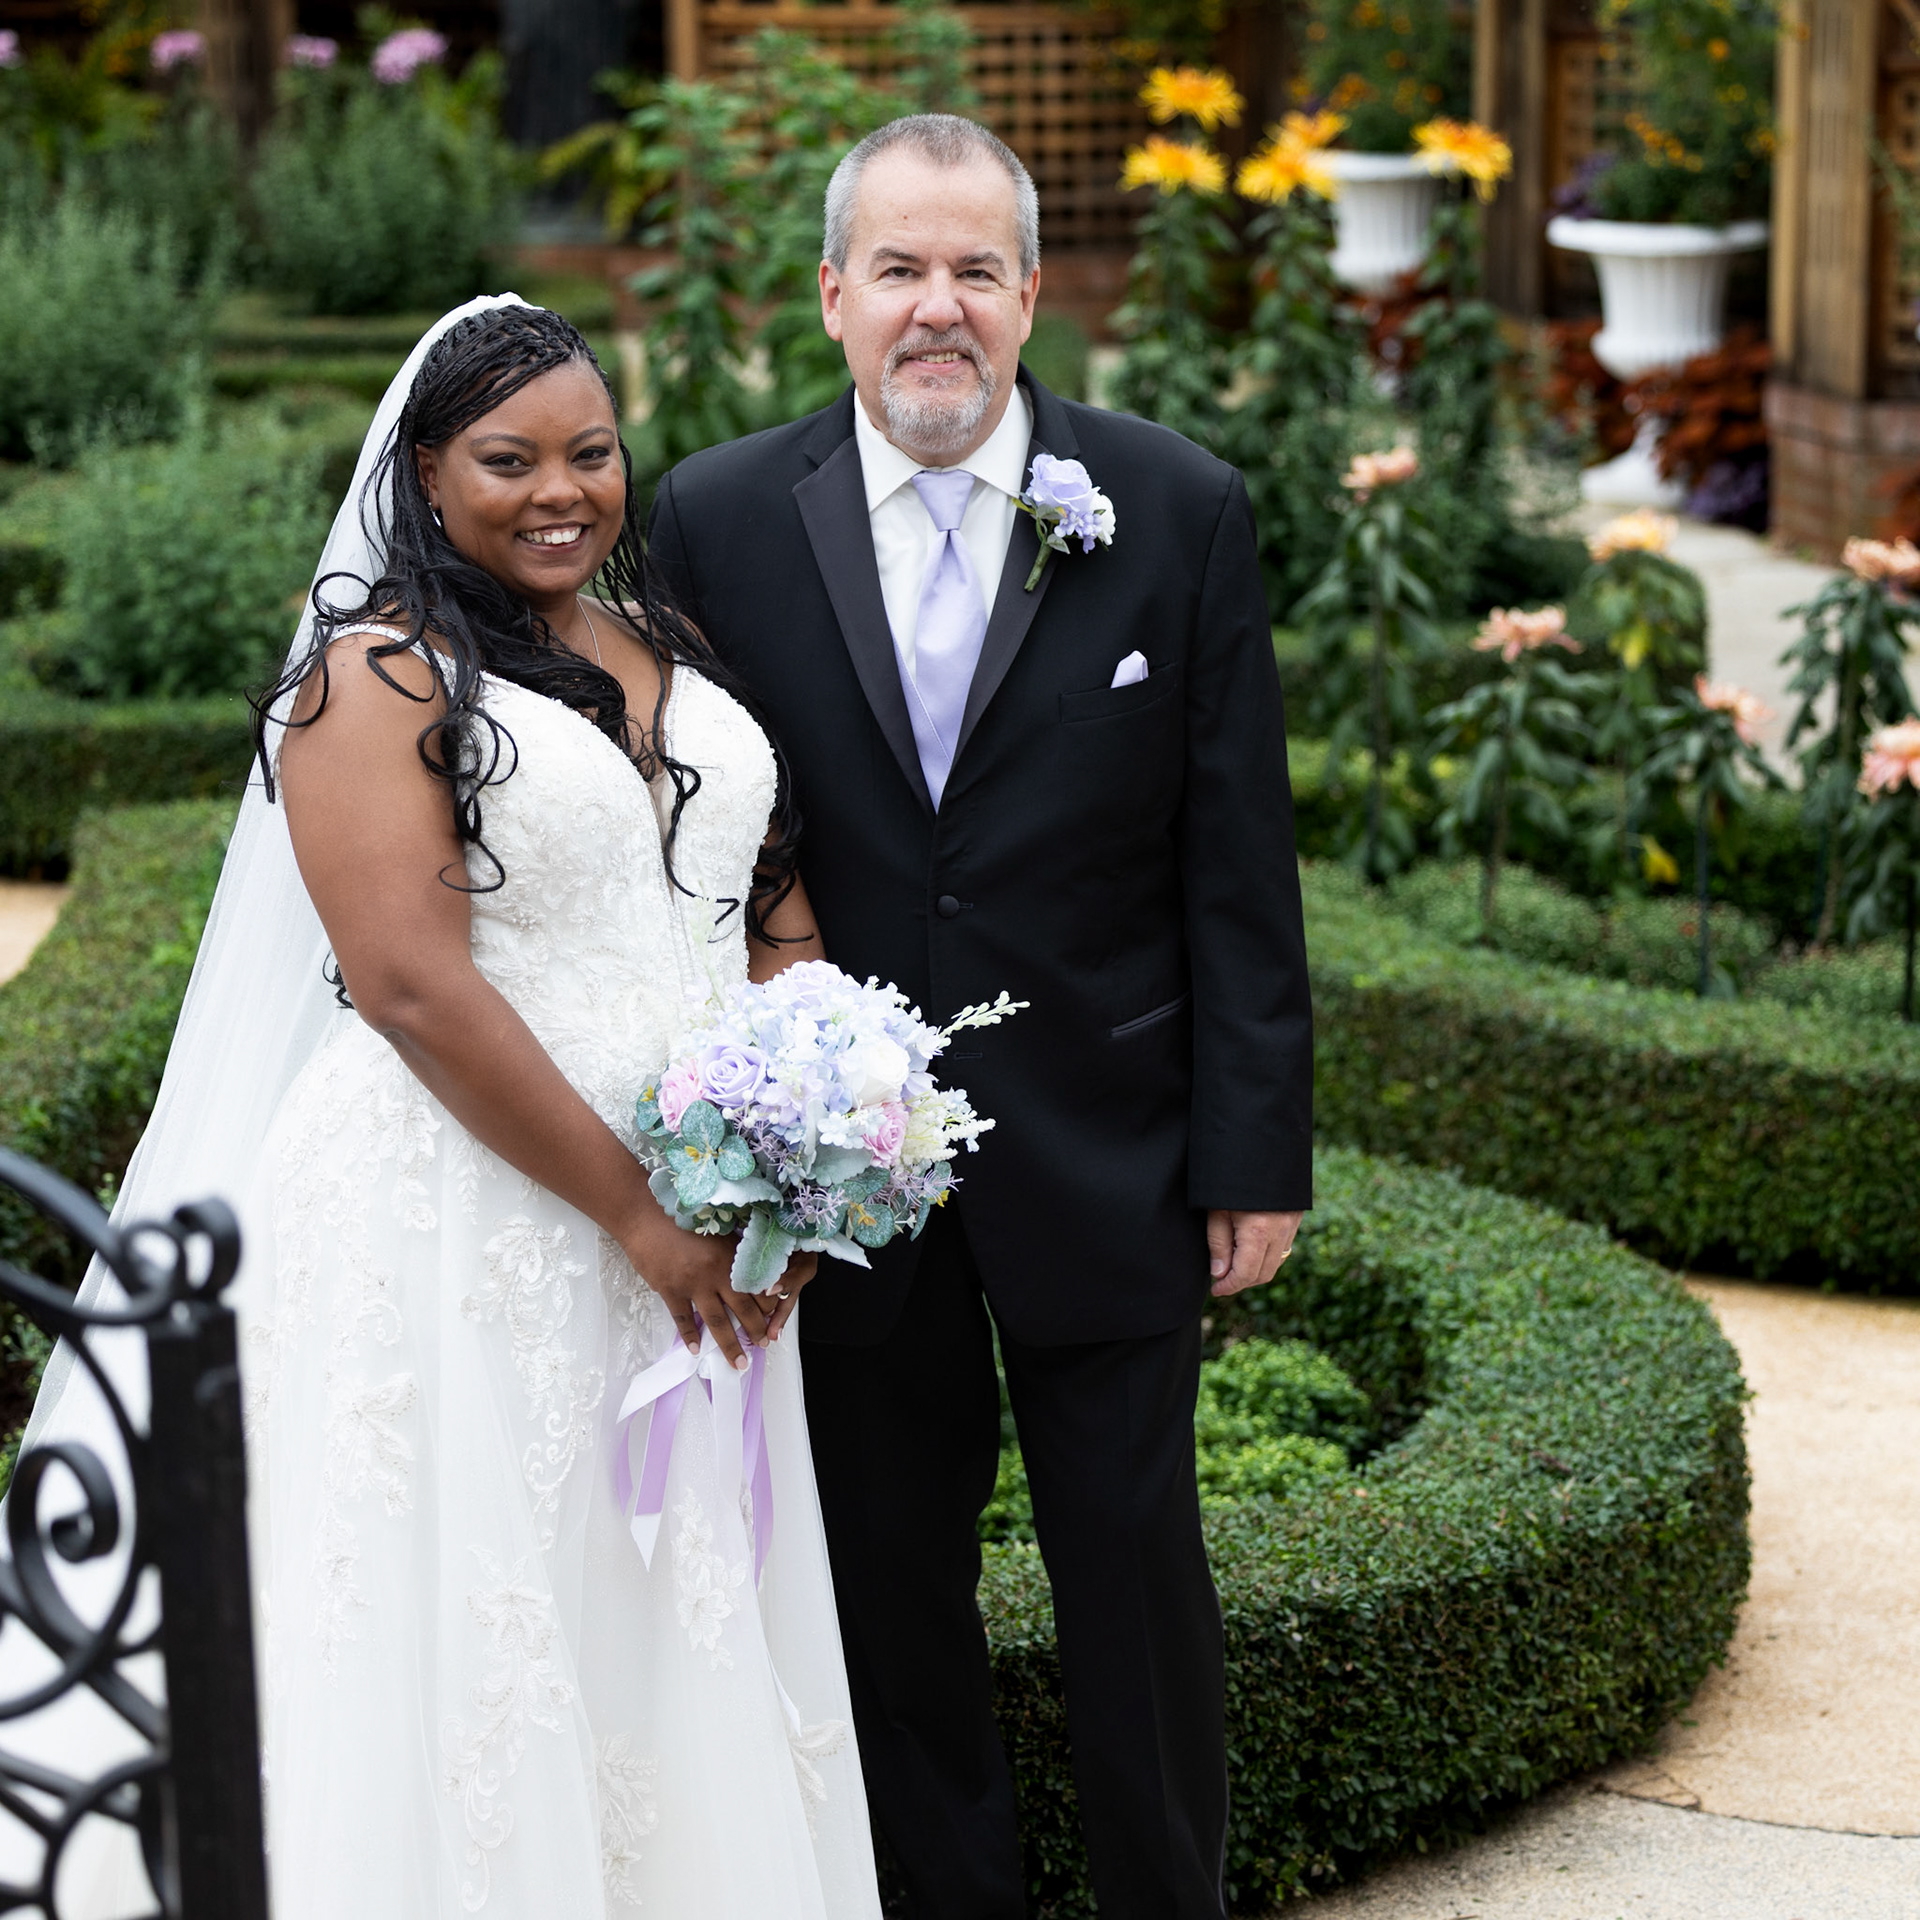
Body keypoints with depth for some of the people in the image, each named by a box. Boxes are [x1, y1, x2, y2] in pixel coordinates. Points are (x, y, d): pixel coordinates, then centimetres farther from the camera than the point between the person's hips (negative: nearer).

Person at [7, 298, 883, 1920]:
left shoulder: (678, 654, 13)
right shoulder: (380, 679, -8)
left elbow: (782, 901, 12)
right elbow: (415, 990, -16)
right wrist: (635, 1212, -15)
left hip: (691, 1239, 7)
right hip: (466, 1222, -6)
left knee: (684, 1649, 12)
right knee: (479, 1644, 0)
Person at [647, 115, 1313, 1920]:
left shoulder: (1178, 512, -5)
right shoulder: (717, 519, -4)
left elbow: (1238, 868, -3)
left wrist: (1256, 1150, -4)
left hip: (1106, 1152, -1)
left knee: (1136, 1571, 11)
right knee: (889, 1581, 13)